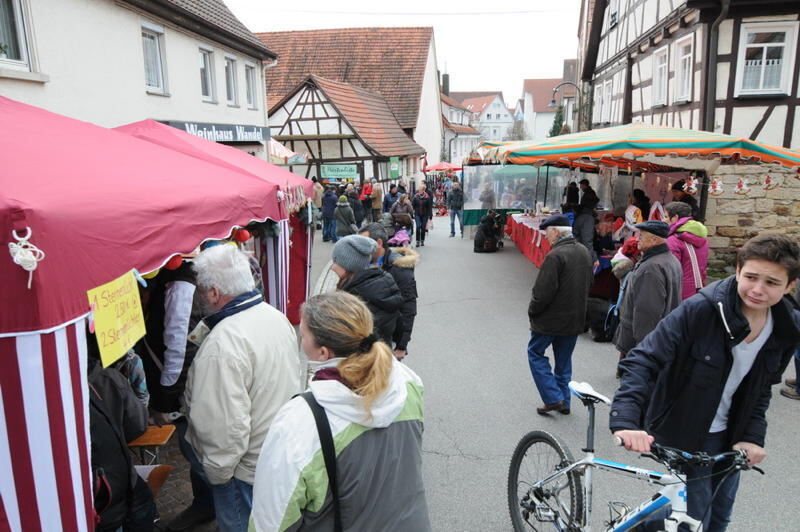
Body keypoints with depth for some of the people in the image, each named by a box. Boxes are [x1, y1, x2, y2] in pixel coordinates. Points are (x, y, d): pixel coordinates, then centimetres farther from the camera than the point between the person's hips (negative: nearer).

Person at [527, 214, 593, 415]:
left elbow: (543, 291, -22)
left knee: (536, 353, 8)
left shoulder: (555, 255, -22)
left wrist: (532, 311, -7)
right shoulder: (584, 252, 5)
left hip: (551, 318, -8)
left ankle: (553, 398, 2)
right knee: (564, 359, 17)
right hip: (575, 318, 8)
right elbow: (588, 285, 14)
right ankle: (564, 402, 22)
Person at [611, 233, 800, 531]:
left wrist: (753, 436, -3)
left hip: (728, 438, 6)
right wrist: (625, 421, -40)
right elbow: (643, 361, -29)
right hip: (684, 436, -6)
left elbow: (762, 388, 8)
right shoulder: (699, 310, -26)